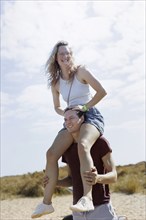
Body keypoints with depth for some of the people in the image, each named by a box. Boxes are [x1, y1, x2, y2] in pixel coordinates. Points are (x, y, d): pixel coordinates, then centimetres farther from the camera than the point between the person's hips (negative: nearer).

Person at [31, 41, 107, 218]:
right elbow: (57, 107, 21)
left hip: (91, 116, -5)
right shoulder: (55, 83, 11)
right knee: (52, 153, -13)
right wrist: (66, 114, 0)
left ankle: (87, 198, -46)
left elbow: (102, 92, -3)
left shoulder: (81, 71, -2)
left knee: (83, 145, -37)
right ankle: (46, 202, -6)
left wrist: (85, 106, -12)